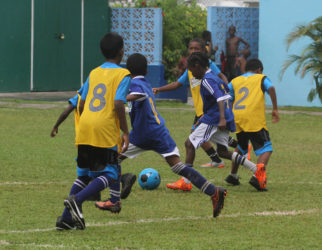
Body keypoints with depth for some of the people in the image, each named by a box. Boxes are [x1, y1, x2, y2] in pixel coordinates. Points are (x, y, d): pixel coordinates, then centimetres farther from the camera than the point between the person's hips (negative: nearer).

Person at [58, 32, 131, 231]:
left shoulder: (94, 73, 17)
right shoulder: (123, 74, -1)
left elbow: (81, 104, 16)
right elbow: (118, 104, -14)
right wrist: (125, 133, -9)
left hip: (85, 129, 6)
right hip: (106, 131, -6)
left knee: (85, 173, 16)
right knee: (109, 175, -2)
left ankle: (68, 217, 8)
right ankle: (77, 200, -25)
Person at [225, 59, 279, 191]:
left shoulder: (235, 81, 23)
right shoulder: (261, 78, 13)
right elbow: (271, 88, -6)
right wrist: (275, 109, -6)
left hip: (237, 119, 5)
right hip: (254, 119, -5)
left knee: (241, 147, 29)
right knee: (266, 149, -4)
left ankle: (233, 175, 36)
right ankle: (257, 176, -26)